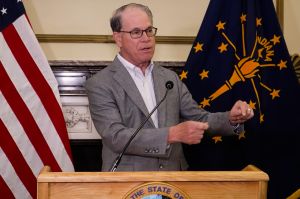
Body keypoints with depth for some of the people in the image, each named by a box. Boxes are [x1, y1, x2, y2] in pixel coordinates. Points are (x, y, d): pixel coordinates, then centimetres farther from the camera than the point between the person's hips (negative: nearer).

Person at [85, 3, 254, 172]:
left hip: (174, 179, 4)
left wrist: (232, 118, -8)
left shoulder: (170, 78, 9)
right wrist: (173, 134, -25)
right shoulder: (100, 84, -6)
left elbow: (199, 119, 11)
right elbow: (115, 137, -16)